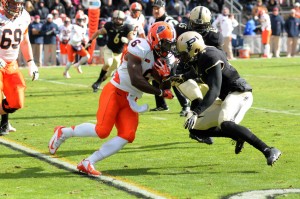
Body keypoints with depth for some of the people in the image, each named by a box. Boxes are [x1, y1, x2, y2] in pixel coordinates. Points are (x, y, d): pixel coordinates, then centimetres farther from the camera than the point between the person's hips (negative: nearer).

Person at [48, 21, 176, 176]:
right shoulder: (141, 47, -17)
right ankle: (63, 133, 7)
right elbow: (136, 80, -24)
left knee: (127, 135, -10)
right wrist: (160, 93, -17)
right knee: (102, 131, -17)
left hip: (129, 101, 8)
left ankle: (88, 163, -5)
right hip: (114, 93, -8)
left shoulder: (159, 57, 10)